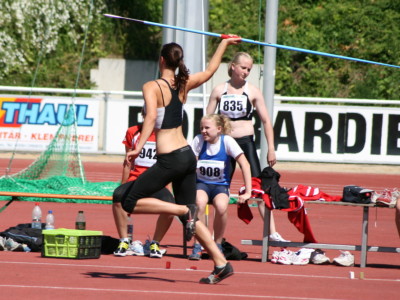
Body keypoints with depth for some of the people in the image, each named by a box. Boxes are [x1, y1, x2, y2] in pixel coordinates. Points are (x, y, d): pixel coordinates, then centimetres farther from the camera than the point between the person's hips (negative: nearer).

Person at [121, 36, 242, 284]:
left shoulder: (152, 87, -9)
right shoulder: (183, 85, 9)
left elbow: (151, 117, -25)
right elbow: (210, 71, 26)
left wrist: (138, 147, -32)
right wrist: (225, 43, 38)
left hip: (169, 159, -7)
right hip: (188, 155, 7)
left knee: (131, 203, -1)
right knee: (189, 215, 13)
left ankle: (185, 210, -12)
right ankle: (221, 264, 5)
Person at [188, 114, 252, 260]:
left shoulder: (227, 141, -9)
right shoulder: (199, 140, -6)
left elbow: (245, 164, -10)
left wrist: (247, 192, -14)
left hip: (220, 186, 0)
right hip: (201, 183, 0)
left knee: (221, 206, -34)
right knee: (200, 203, -35)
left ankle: (217, 245, -10)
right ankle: (197, 247, -23)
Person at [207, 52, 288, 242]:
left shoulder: (253, 92, 1)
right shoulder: (219, 90, 5)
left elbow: (266, 121, 3)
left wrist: (271, 148, -2)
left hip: (246, 142, -2)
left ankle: (272, 231, -11)